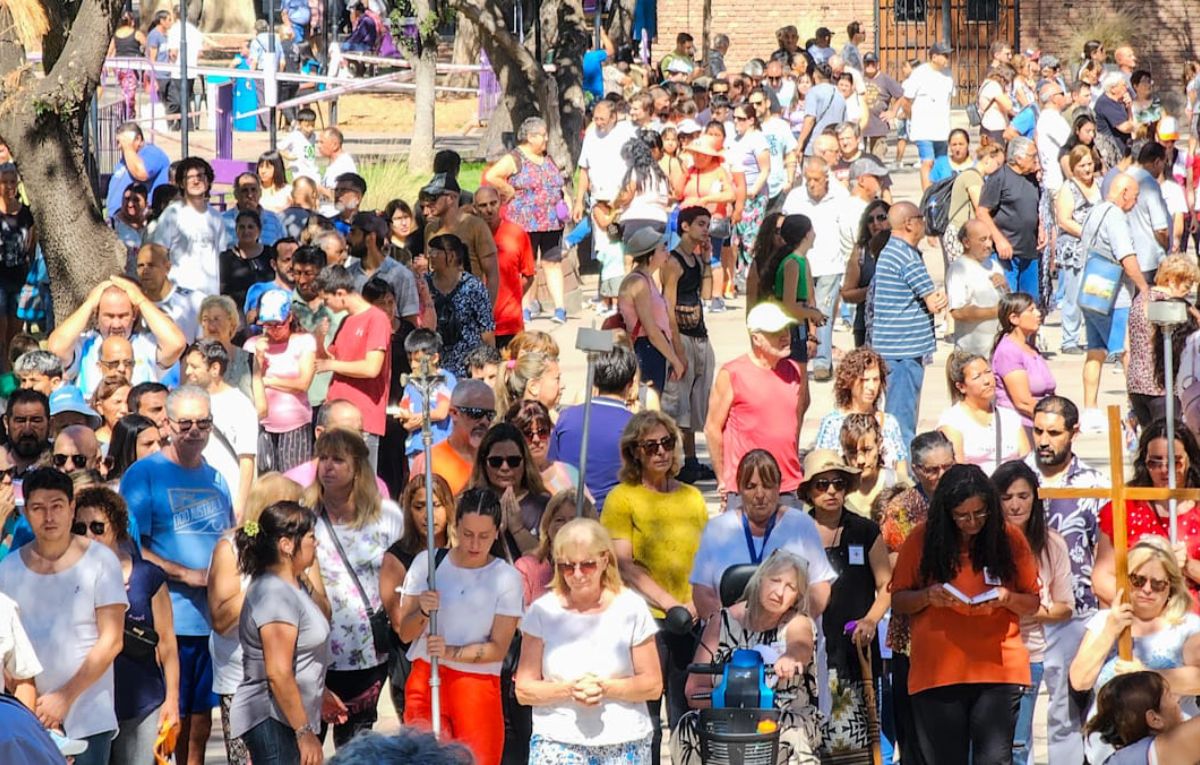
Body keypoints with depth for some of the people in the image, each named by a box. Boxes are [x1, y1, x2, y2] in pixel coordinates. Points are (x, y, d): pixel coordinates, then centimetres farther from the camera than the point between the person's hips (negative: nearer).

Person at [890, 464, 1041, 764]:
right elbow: (898, 601, 8)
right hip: (936, 672, 0)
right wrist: (928, 596, -13)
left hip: (999, 669, 0)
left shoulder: (1009, 540, 4)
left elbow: (1033, 603, 10)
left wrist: (1005, 598, -11)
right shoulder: (922, 540, 2)